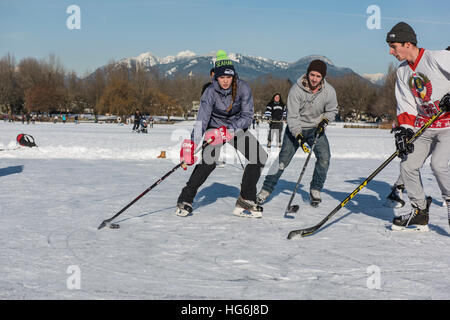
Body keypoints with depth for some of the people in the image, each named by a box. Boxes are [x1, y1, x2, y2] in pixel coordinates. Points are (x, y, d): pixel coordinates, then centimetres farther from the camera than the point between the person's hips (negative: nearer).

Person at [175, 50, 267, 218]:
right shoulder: (210, 92, -22)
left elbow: (248, 115, -18)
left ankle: (245, 201, -3)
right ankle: (185, 200, -12)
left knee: (260, 156, -11)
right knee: (209, 161, -25)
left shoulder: (243, 87, -19)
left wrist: (230, 130, -33)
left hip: (237, 127, 3)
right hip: (215, 127, -3)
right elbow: (201, 121, -28)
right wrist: (192, 144, -41)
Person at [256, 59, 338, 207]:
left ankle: (315, 191, 2)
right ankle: (266, 190, 2)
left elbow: (332, 110, 5)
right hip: (295, 128, -2)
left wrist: (324, 121, -15)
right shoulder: (296, 90, -23)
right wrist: (299, 137, -29)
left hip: (316, 129, 2)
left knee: (324, 157, -15)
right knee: (283, 159, -9)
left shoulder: (329, 91, -15)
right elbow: (292, 116, -20)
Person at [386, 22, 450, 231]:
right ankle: (420, 213, 14)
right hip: (424, 127, 7)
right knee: (408, 166, -1)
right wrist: (403, 128, -8)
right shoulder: (402, 71, 8)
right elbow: (406, 104, 6)